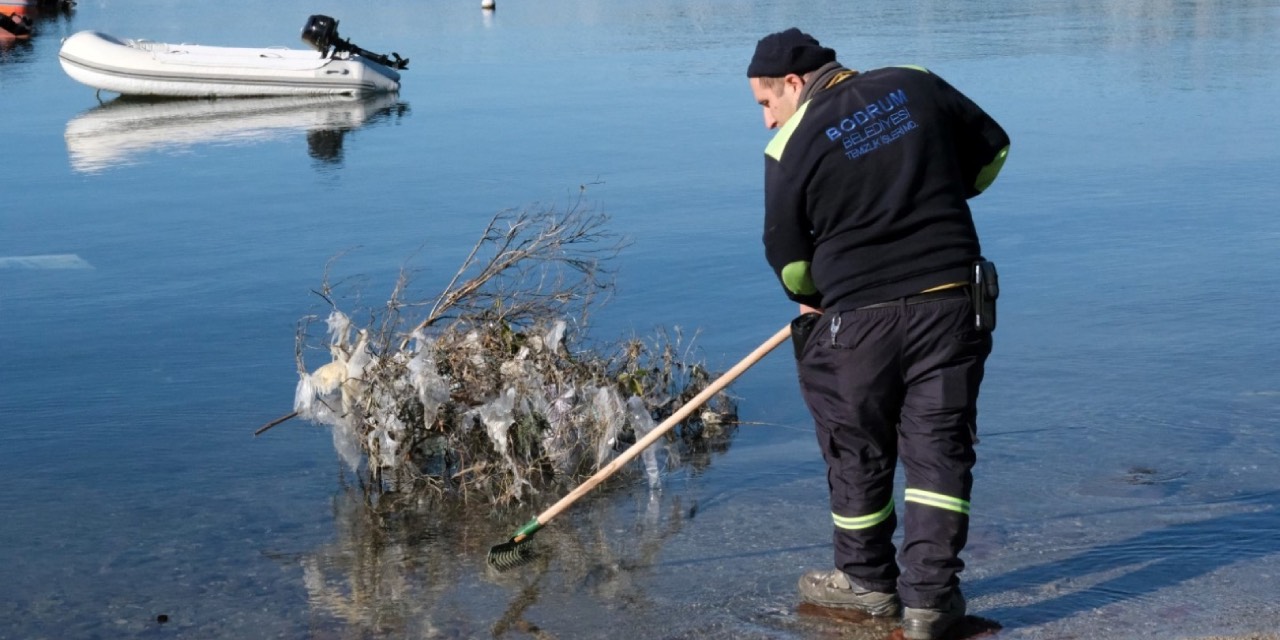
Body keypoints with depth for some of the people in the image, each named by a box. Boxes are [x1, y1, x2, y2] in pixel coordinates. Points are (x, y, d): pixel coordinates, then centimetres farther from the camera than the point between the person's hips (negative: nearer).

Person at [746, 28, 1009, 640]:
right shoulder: (916, 85, 3)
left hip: (859, 317, -3)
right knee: (939, 448, 7)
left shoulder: (791, 147, -8)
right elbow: (992, 149, 14)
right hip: (951, 302, 3)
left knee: (857, 452, 15)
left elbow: (788, 259, 1)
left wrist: (812, 299, 21)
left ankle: (868, 579, 30)